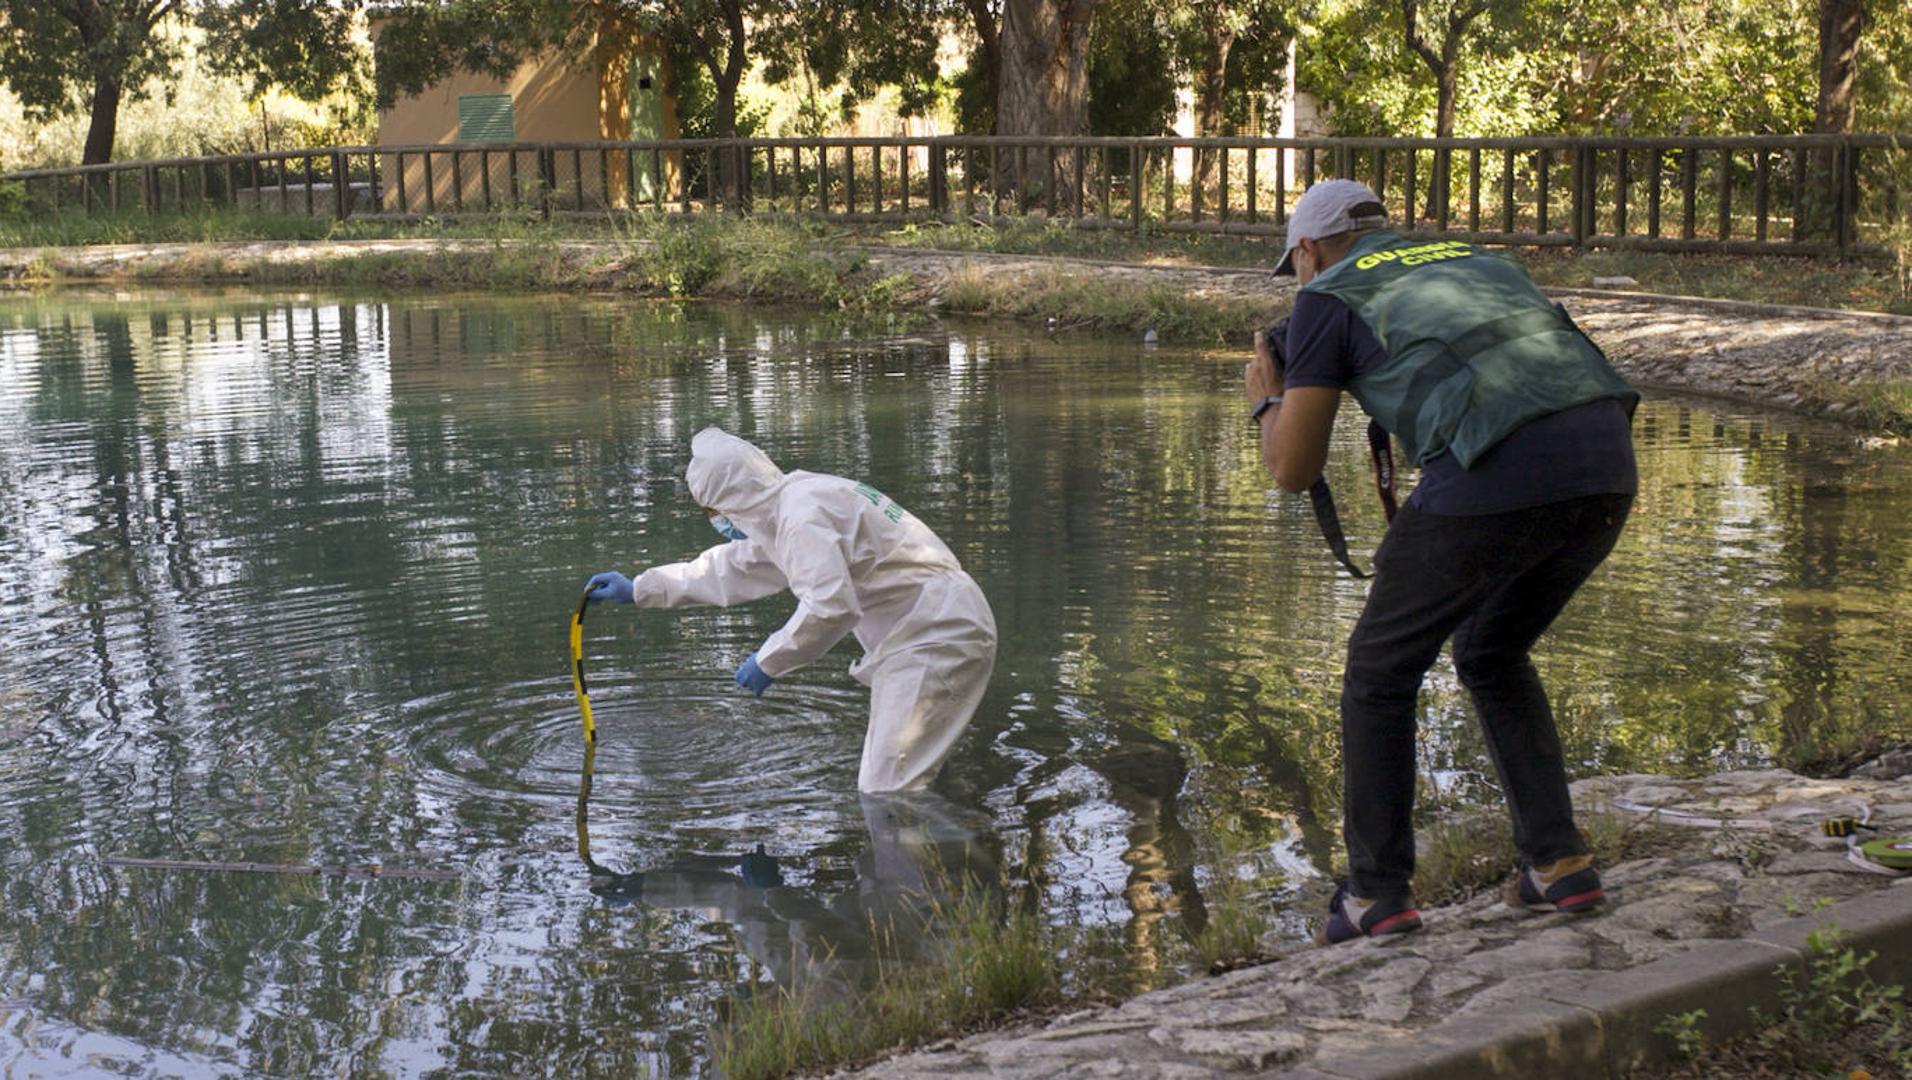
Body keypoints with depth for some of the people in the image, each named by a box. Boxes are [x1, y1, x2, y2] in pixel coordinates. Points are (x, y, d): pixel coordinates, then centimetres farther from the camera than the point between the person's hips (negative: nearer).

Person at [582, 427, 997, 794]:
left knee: (887, 791, -14)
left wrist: (769, 661, -13)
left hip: (936, 638, -11)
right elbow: (734, 566, 31)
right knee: (881, 786, 16)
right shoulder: (782, 509, 17)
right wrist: (638, 589, 35)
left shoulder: (801, 515, -17)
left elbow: (829, 606, -28)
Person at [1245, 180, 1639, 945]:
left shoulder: (1328, 299, 16)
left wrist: (1267, 401, 35)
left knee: (1381, 671, 15)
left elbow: (1292, 471, 15)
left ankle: (1377, 894, 16)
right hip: (1606, 463, 6)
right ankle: (1557, 863, 24)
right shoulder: (1478, 261, 34)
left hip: (1496, 478, -6)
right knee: (1493, 655, 28)